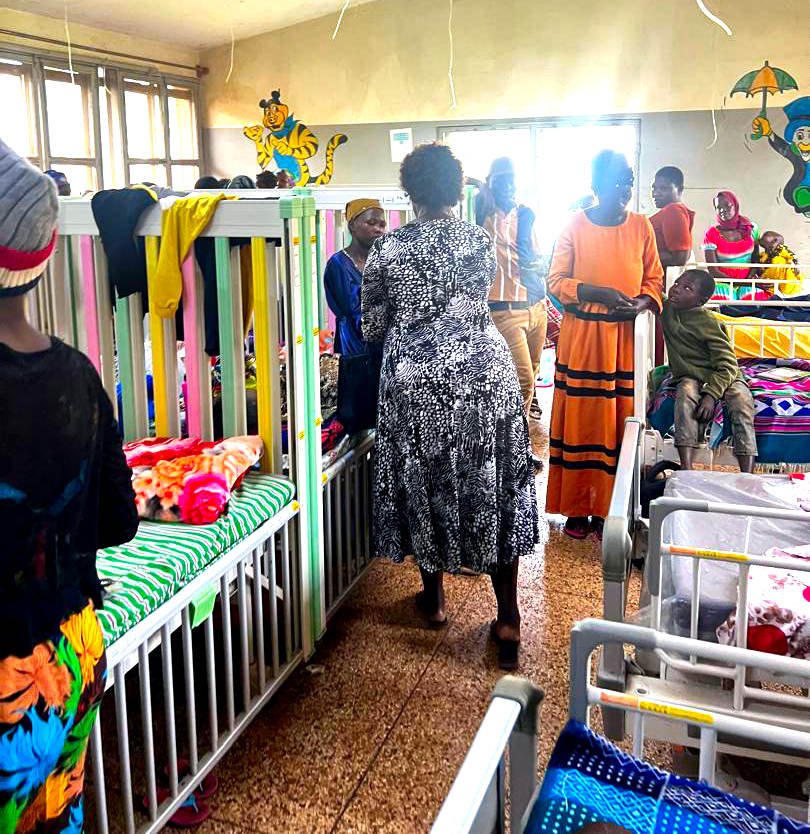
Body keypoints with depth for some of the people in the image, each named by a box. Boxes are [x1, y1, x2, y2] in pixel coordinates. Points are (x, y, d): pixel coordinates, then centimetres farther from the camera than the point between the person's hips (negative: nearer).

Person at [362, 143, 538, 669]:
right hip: (483, 373, 1)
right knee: (491, 488, 7)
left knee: (425, 483, 14)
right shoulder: (480, 242, 2)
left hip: (415, 379, -1)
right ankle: (508, 619, 9)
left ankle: (435, 597, 29)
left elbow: (372, 328, 5)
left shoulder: (387, 249, -2)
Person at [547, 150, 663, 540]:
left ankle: (608, 509, 17)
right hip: (581, 335, -2)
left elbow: (655, 280, 10)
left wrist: (642, 303, -11)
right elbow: (556, 280, -4)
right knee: (579, 420, 3)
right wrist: (600, 294, -17)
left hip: (625, 338, 2)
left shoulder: (641, 225, 5)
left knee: (619, 422, 5)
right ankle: (576, 508, 15)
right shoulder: (574, 225, -3)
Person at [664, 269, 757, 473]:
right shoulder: (667, 308, -1)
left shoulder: (708, 323, -17)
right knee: (685, 394, -32)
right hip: (691, 376, 3)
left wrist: (711, 395, -33)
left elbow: (727, 366, -20)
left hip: (722, 376, -3)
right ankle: (687, 470, -45)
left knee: (742, 402, -32)